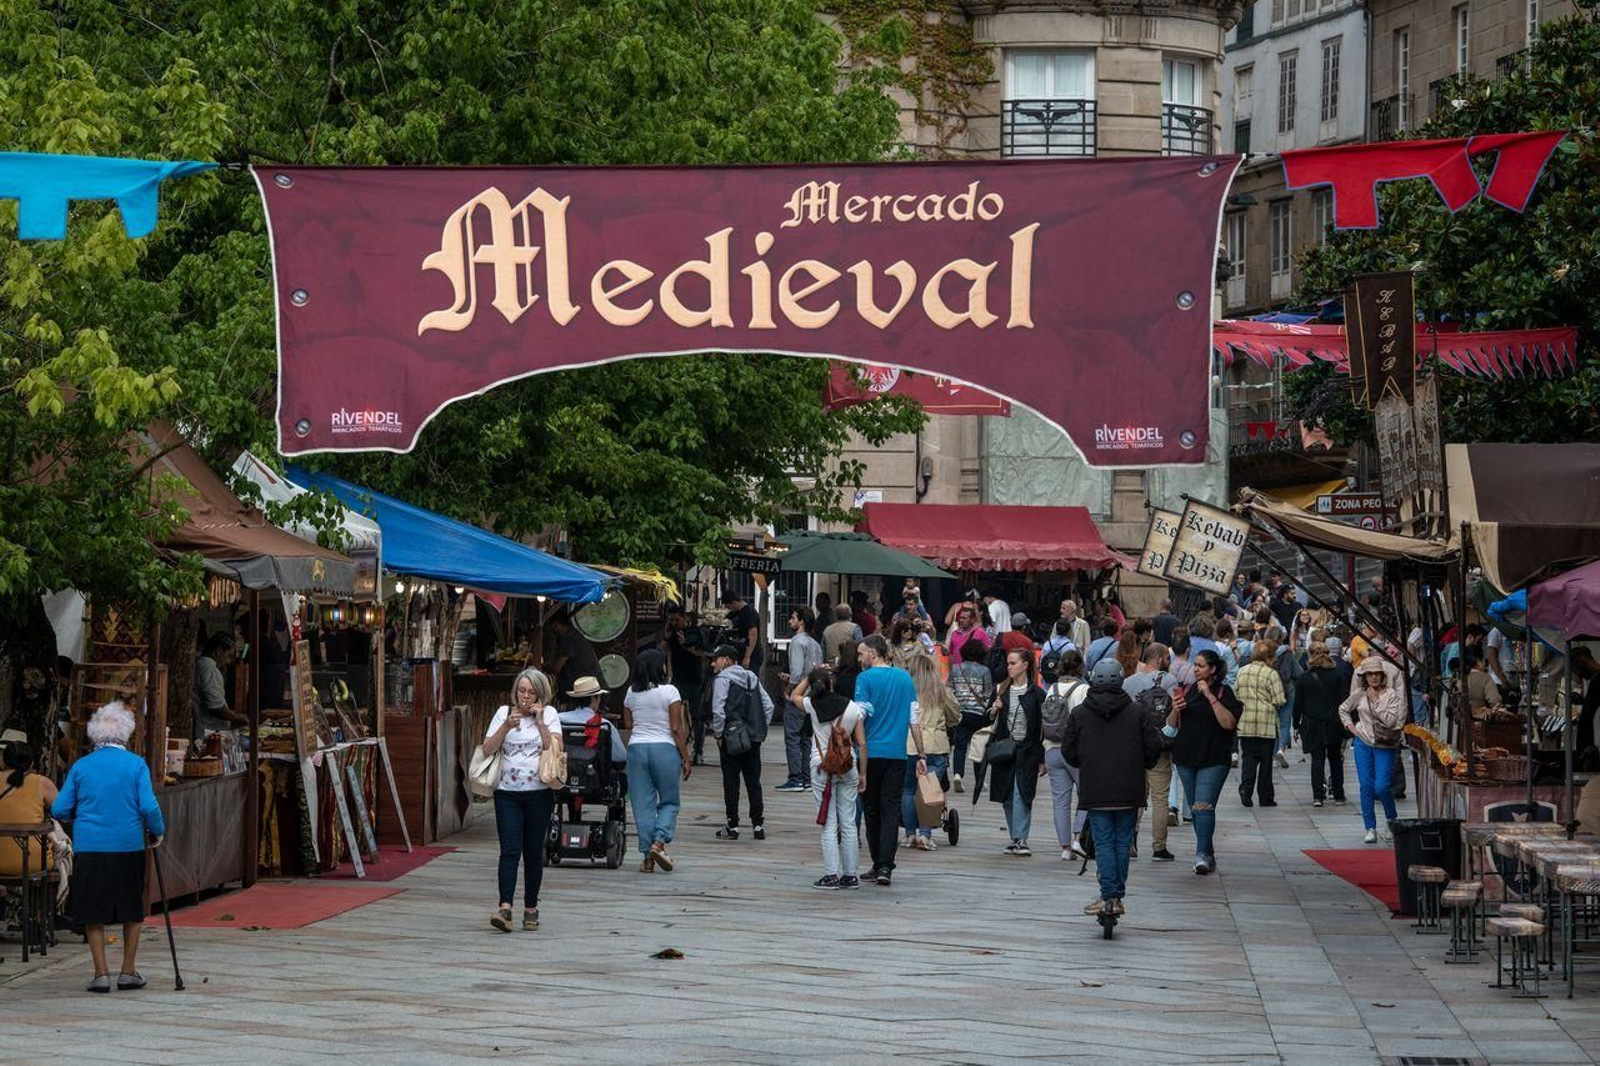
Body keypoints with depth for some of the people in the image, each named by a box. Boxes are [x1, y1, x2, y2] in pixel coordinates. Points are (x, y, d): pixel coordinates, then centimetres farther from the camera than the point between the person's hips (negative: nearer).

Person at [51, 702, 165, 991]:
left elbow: (58, 810, 1)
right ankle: (128, 972, 15)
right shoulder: (136, 764, -3)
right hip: (128, 847, 0)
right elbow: (148, 807, -10)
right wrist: (158, 832, 7)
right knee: (132, 911, 14)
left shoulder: (80, 766, 1)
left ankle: (101, 974, 4)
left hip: (89, 848, 0)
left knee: (94, 913, 7)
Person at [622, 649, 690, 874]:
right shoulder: (669, 692, -7)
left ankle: (647, 856, 3)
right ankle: (659, 842, -12)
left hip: (636, 748, 3)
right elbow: (677, 729, -8)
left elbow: (627, 725, 13)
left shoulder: (631, 693, 6)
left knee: (643, 804, 6)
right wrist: (686, 759, -2)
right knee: (669, 802, 9)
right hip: (665, 748, -3)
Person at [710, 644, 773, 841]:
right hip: (754, 738, 6)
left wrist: (718, 734, -6)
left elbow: (718, 710, -16)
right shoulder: (752, 677, 13)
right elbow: (768, 705, 12)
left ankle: (732, 826, 2)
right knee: (753, 782, 9)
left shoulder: (722, 679, -7)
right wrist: (760, 730, 14)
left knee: (731, 782, 1)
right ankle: (758, 825, 9)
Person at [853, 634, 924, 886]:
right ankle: (885, 866, -11)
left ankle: (878, 863, 14)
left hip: (871, 752, -3)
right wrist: (920, 755, 12)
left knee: (873, 809, 10)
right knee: (891, 809, 0)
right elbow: (914, 720, 8)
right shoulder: (905, 678, 8)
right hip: (897, 753, 3)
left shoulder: (865, 678, -5)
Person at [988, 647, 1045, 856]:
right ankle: (1015, 838, 16)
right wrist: (993, 711, -7)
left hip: (1027, 750, -4)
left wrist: (1042, 759, -4)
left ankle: (1021, 839, -13)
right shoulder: (1001, 691, 8)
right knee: (1008, 797, 7)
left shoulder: (1036, 693, -2)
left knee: (1021, 794, -12)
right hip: (1004, 749, 4)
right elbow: (989, 721, 16)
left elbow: (1042, 727, -1)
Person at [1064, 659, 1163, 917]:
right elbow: (1154, 746, 0)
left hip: (1095, 792, -1)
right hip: (1129, 791, 1)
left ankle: (1109, 895, -9)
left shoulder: (1079, 714, 0)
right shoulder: (1136, 712, -1)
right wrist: (1143, 767, 20)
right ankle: (1118, 897, 10)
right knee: (1123, 842, 8)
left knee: (1103, 842, 1)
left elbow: (1069, 752, 4)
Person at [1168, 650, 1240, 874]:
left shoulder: (1224, 693, -3)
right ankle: (1208, 854, 18)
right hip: (1186, 758, 6)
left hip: (1213, 760, -6)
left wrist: (1210, 697, -18)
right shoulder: (1189, 691, 13)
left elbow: (1228, 723, -17)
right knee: (1195, 808, 9)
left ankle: (1202, 854, -21)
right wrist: (1175, 711, -7)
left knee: (1204, 806, -17)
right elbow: (1172, 725, 16)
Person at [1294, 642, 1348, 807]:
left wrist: (1296, 725, 9)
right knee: (1335, 759, 13)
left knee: (1317, 759, 1)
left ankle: (1318, 795, -9)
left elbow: (1298, 705, 0)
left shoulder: (1303, 679, -3)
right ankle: (1338, 794, 15)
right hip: (1333, 724, 1)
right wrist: (1345, 726, 4)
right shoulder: (1337, 676, -2)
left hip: (1312, 724, -1)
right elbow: (1343, 701, -1)